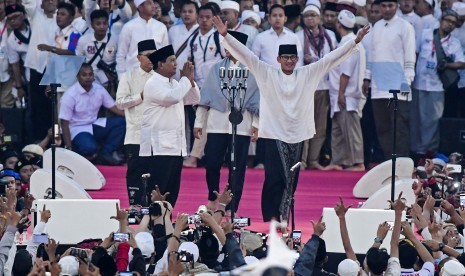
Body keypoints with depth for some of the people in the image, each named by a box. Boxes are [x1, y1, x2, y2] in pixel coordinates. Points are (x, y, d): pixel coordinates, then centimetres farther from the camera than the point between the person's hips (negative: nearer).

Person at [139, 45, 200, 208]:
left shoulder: (174, 83, 19)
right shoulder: (153, 84, -9)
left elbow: (194, 99, 21)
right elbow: (172, 97, -25)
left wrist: (191, 81, 5)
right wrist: (186, 79, -10)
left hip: (175, 147, 9)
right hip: (158, 147, -9)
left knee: (172, 191, 9)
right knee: (156, 190, -12)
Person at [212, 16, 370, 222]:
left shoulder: (308, 74, 6)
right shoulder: (267, 74, 1)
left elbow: (332, 58, 6)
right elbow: (245, 55, -4)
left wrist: (356, 41, 1)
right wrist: (226, 36, -12)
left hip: (297, 134, 3)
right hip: (274, 133, -3)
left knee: (291, 180, 7)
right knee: (274, 178, -10)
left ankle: (283, 217, 17)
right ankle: (271, 218, -9)